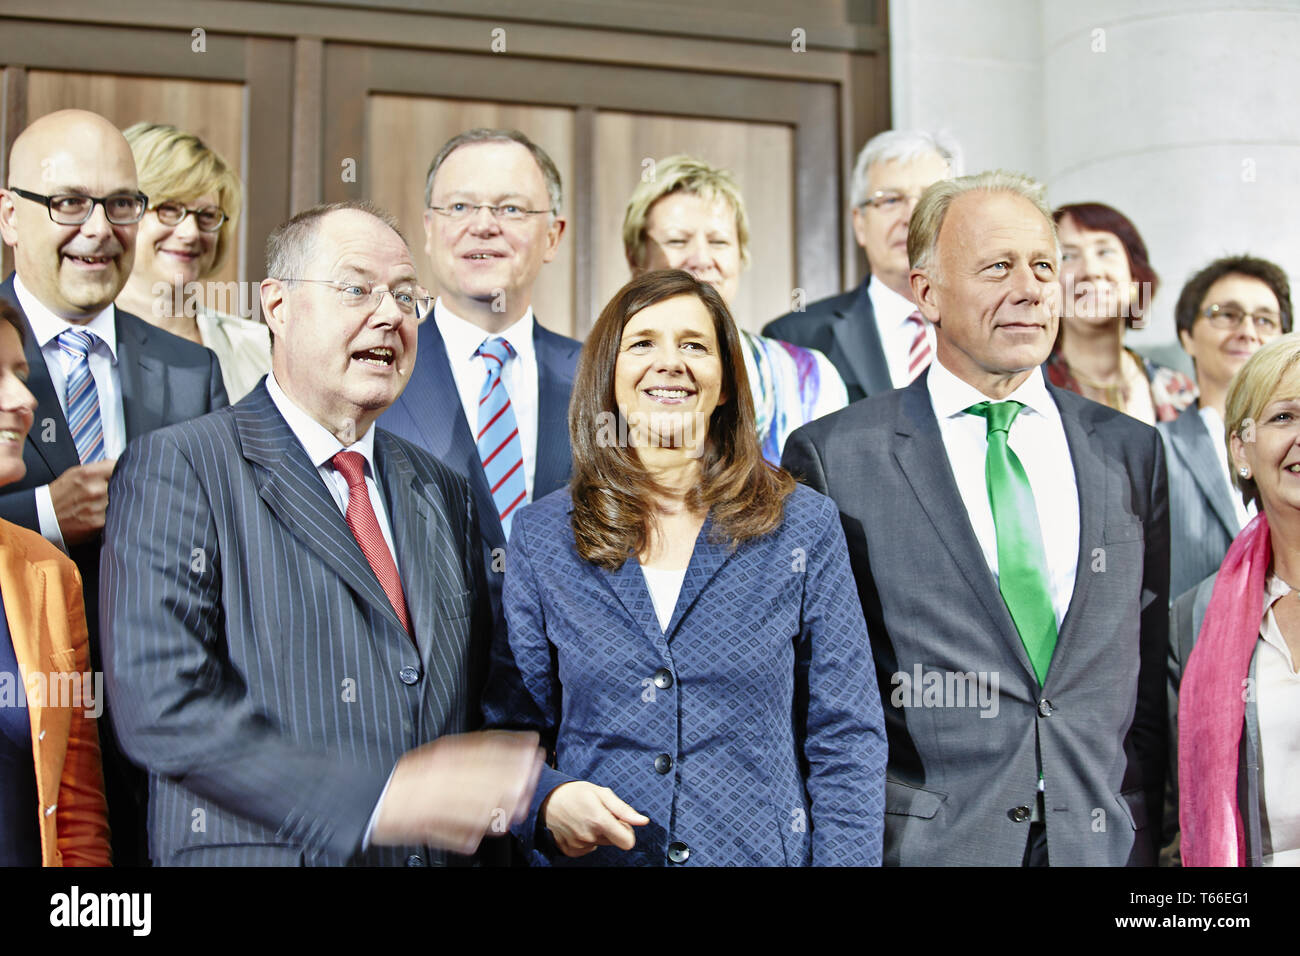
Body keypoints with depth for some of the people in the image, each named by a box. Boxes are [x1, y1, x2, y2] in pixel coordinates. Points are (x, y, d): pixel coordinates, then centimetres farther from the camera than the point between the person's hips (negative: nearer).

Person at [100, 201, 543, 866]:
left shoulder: (443, 493, 10)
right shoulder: (173, 469, -8)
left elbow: (473, 710, 13)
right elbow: (162, 705, -18)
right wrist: (380, 797, -23)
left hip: (439, 849, 5)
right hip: (259, 855, -5)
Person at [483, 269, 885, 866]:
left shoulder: (804, 527, -3)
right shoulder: (541, 537, -1)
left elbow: (845, 740, -2)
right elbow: (509, 727, 3)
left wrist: (844, 857, -11)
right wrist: (547, 801, -16)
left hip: (764, 850, 0)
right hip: (596, 857, 1)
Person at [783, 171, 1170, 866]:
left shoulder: (1133, 452, 6)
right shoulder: (834, 456, -5)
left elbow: (1154, 680, 9)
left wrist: (1145, 835, 3)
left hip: (1104, 843, 3)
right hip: (922, 843, -3)